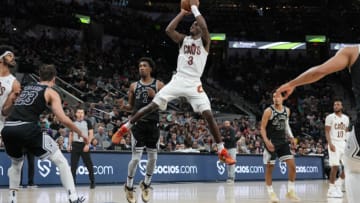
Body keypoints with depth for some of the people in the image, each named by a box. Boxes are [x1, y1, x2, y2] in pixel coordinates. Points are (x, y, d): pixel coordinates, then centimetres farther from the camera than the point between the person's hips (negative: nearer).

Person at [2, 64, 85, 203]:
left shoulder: (26, 88, 29)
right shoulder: (50, 92, 12)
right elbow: (63, 119, 1)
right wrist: (80, 133, 14)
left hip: (7, 129, 5)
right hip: (27, 129, -5)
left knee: (16, 164, 33)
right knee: (60, 161, 7)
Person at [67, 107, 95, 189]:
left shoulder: (87, 122, 0)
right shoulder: (73, 123, 11)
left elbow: (91, 134, -3)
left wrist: (87, 144, -13)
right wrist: (69, 144, 9)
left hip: (84, 145, -3)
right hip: (75, 145, 3)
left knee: (88, 164, 0)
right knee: (73, 164, -1)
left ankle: (92, 181, 9)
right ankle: (72, 182, 3)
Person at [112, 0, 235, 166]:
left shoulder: (204, 41, 6)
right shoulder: (183, 39, 15)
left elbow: (204, 27, -16)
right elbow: (169, 30, -3)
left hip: (194, 84, -2)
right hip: (178, 80, 2)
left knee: (208, 115, -13)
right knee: (152, 105, -5)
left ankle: (222, 151, -5)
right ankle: (124, 128, 7)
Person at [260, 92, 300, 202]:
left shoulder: (287, 110, 6)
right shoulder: (268, 111, -11)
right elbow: (262, 128, -10)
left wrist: (291, 137, 7)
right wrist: (266, 141, -23)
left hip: (283, 141, 5)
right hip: (271, 142, -5)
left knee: (292, 165, -3)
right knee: (269, 167, 1)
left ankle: (291, 191, 7)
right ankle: (271, 193, 11)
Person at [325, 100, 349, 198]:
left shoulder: (346, 118, 13)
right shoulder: (330, 117, -3)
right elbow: (327, 132, -7)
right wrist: (330, 144, -19)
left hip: (343, 143, 6)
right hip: (334, 143, -6)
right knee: (335, 166, -12)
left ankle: (338, 185, 18)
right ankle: (331, 189, -6)